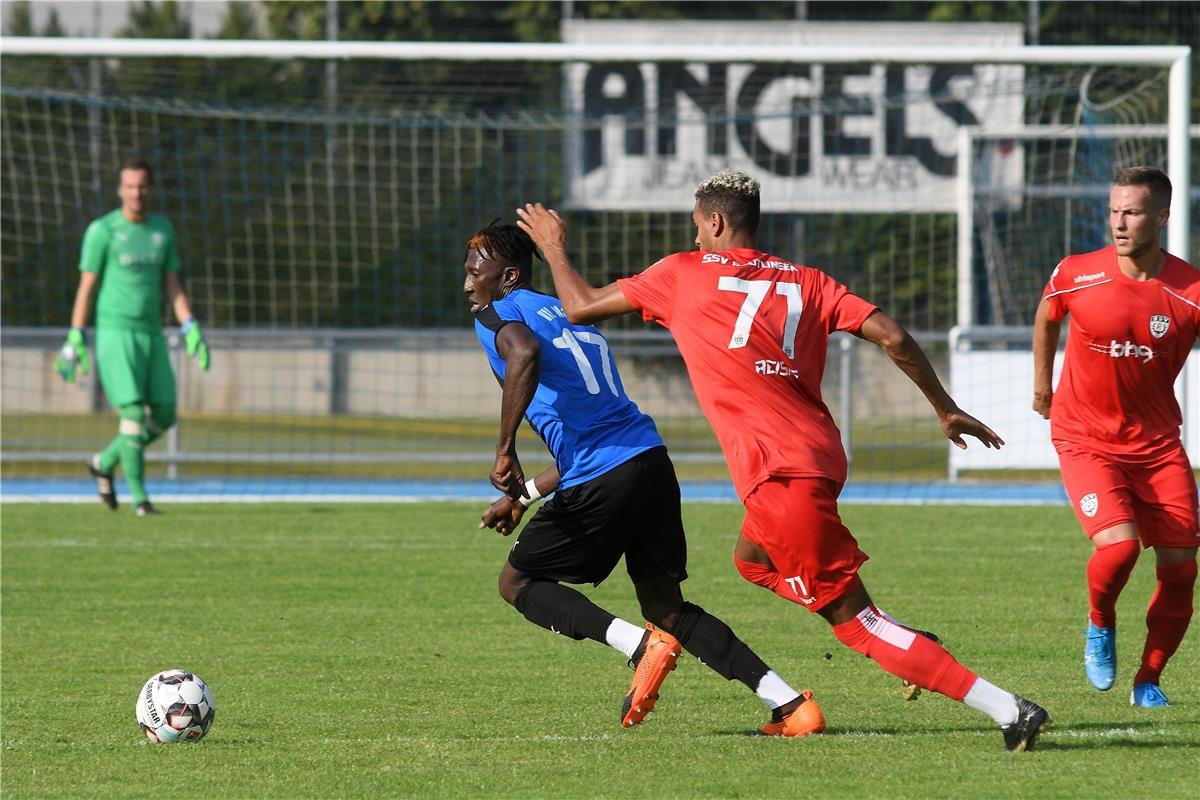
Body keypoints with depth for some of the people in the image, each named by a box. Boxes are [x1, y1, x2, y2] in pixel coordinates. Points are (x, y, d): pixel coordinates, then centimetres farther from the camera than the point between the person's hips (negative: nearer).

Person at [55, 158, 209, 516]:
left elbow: (172, 286, 13)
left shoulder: (162, 229, 10)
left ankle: (105, 463, 23)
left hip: (151, 334, 6)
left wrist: (191, 331, 2)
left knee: (164, 415, 3)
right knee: (133, 412, -14)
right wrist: (75, 341, -7)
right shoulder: (102, 231, -6)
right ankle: (138, 496, -8)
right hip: (114, 332, -6)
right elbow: (86, 287, -4)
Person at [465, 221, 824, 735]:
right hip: (652, 460, 8)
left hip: (605, 481, -8)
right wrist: (523, 496, 37)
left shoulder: (498, 314, 2)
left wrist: (505, 448, -20)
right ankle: (793, 705, 3)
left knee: (517, 582, 11)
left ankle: (642, 644, -11)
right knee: (666, 607, 15)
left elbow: (525, 353, -25)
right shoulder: (567, 314, 28)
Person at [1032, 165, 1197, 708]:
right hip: (1085, 439, -2)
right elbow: (1047, 315, 13)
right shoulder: (1076, 276, -9)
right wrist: (1042, 383, 22)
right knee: (1118, 545, -24)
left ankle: (1148, 679, 17)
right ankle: (1100, 624, 8)